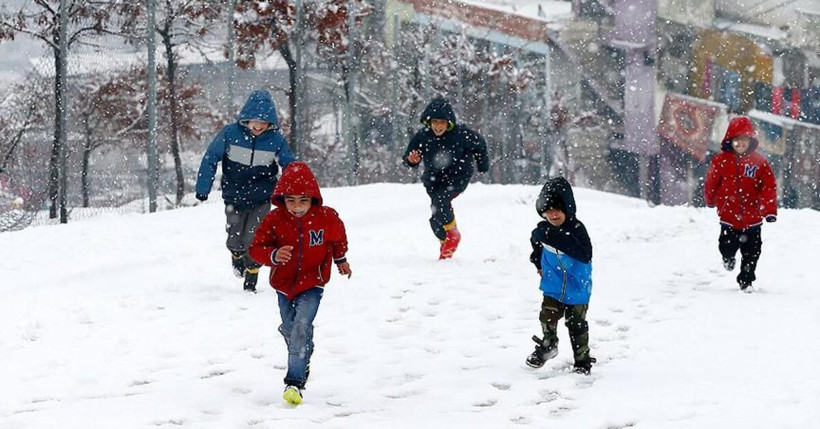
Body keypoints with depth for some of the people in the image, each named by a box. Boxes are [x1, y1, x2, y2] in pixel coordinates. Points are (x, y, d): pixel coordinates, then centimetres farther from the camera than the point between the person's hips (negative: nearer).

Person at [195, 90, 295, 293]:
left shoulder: (276, 140, -12)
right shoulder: (230, 133, -15)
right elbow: (210, 159, -6)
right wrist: (203, 189, -7)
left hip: (261, 200, -1)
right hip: (234, 198, 1)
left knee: (253, 242, -8)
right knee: (235, 241, 8)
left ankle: (250, 282, 11)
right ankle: (237, 257, 45)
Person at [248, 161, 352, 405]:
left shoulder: (326, 217, -13)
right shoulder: (274, 220, -14)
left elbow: (338, 238, 10)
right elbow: (256, 248, -13)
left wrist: (340, 260, 25)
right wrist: (274, 255, -33)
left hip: (312, 284, -3)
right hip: (284, 284, 3)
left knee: (301, 328, -20)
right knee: (289, 329, 17)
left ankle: (295, 382, -20)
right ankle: (303, 362, 47)